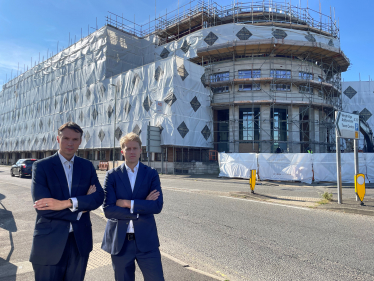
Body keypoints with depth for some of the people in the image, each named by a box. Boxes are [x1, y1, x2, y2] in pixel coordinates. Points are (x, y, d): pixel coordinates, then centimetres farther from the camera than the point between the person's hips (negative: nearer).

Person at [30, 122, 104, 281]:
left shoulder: (87, 166, 3)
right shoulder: (41, 166, -7)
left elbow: (99, 197, -8)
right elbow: (42, 206, -17)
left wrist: (66, 203, -22)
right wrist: (82, 205, -12)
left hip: (80, 241, 3)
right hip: (49, 243, -3)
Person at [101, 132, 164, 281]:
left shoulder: (151, 174, -1)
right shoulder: (112, 175, -2)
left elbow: (158, 206, -12)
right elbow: (107, 209, -12)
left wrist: (127, 203, -16)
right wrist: (142, 206, -14)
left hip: (146, 240, 0)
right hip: (120, 242, 1)